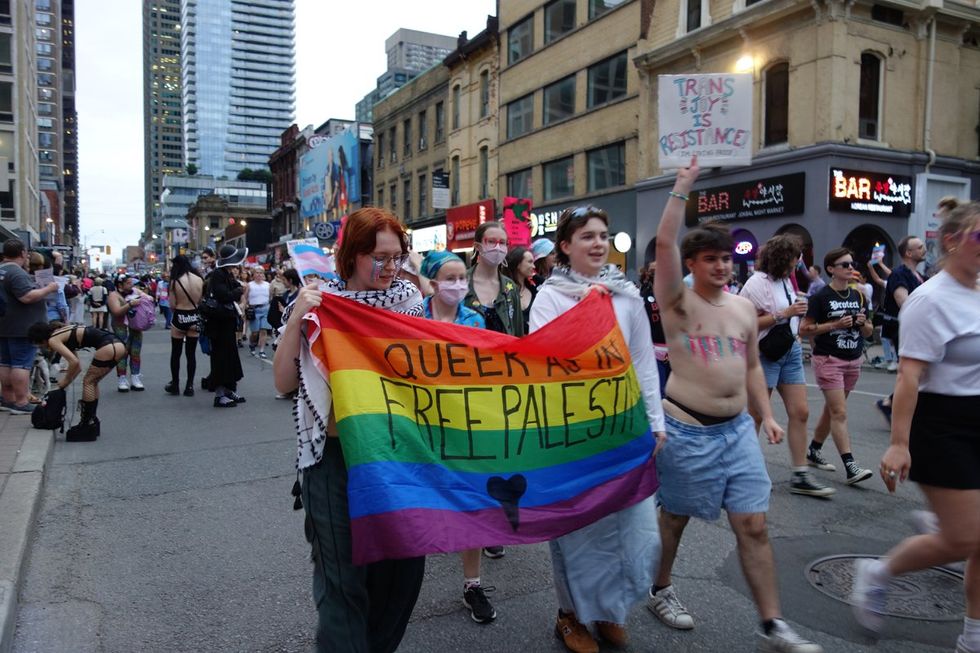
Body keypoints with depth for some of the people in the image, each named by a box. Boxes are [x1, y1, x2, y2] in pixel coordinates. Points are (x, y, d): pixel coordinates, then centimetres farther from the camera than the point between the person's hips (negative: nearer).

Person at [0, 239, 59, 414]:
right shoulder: (17, 273, -18)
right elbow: (27, 297, -26)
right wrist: (48, 289, -14)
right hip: (21, 328, -10)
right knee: (22, 365, -6)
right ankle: (21, 403, -5)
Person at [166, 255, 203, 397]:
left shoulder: (175, 281, -11)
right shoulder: (199, 280, -5)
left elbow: (172, 304, -10)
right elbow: (200, 301, 2)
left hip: (179, 317, -2)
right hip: (194, 318, 2)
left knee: (175, 353, 12)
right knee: (191, 353, 8)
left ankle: (175, 385, 18)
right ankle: (189, 386, 9)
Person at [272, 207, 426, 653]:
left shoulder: (408, 297, 3)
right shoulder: (315, 303, -4)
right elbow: (284, 382, -9)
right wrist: (296, 318, -19)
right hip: (336, 454, -3)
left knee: (404, 563, 13)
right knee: (343, 575, 5)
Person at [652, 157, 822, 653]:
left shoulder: (744, 307, 9)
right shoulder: (677, 301, -7)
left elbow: (752, 367, 17)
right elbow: (664, 243, -20)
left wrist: (766, 416, 10)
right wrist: (682, 189, -18)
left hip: (738, 430, 5)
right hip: (686, 430, -4)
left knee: (753, 525, 4)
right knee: (675, 517, 12)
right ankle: (660, 592, 34)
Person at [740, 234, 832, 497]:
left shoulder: (786, 280, 12)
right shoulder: (758, 282, -12)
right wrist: (785, 314, -19)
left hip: (791, 351, 8)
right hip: (765, 354, -8)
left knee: (800, 412, 4)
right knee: (755, 416, 2)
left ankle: (800, 477, 11)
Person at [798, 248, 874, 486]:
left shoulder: (859, 296, 10)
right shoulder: (821, 297, -8)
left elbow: (868, 331, 17)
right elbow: (804, 330, -11)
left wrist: (863, 323, -5)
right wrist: (834, 325, -18)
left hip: (853, 361, 7)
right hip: (828, 359, -6)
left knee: (832, 410, 15)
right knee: (840, 413, -10)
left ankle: (813, 452, 30)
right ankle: (850, 467, -10)